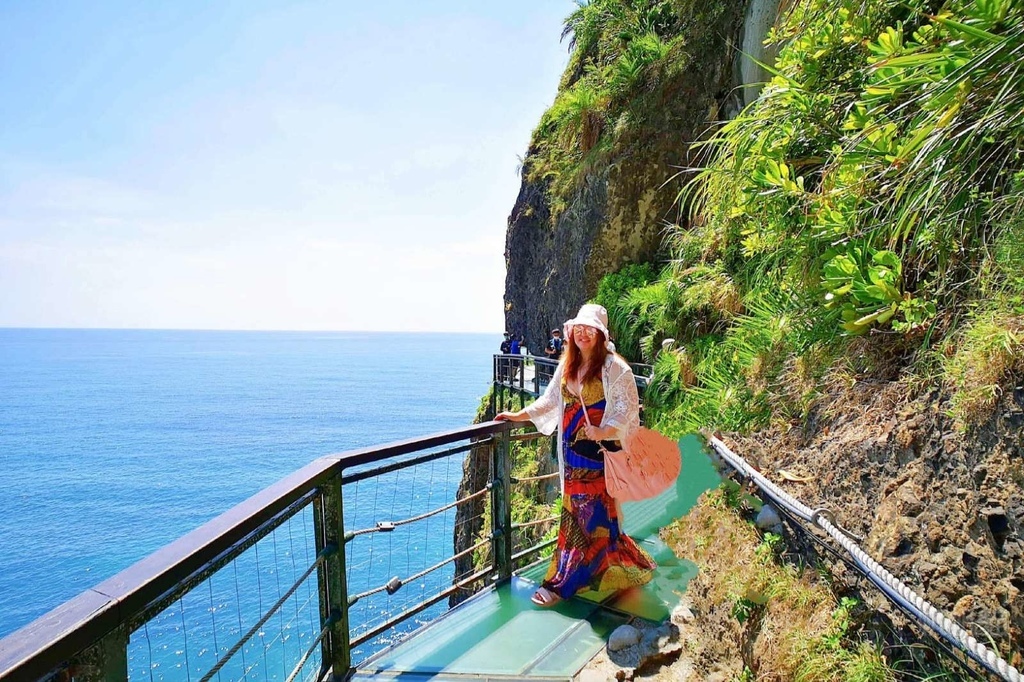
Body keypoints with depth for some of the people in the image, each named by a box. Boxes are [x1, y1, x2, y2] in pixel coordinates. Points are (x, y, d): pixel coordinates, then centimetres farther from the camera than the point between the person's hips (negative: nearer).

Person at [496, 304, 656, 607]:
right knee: (576, 512, 12)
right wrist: (518, 416, 19)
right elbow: (549, 401, 21)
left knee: (592, 513, -2)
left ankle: (561, 584, 4)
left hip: (600, 450, -7)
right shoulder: (567, 366, 12)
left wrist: (604, 431, -26)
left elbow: (627, 405, -13)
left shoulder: (614, 366, -9)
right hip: (573, 451, 7)